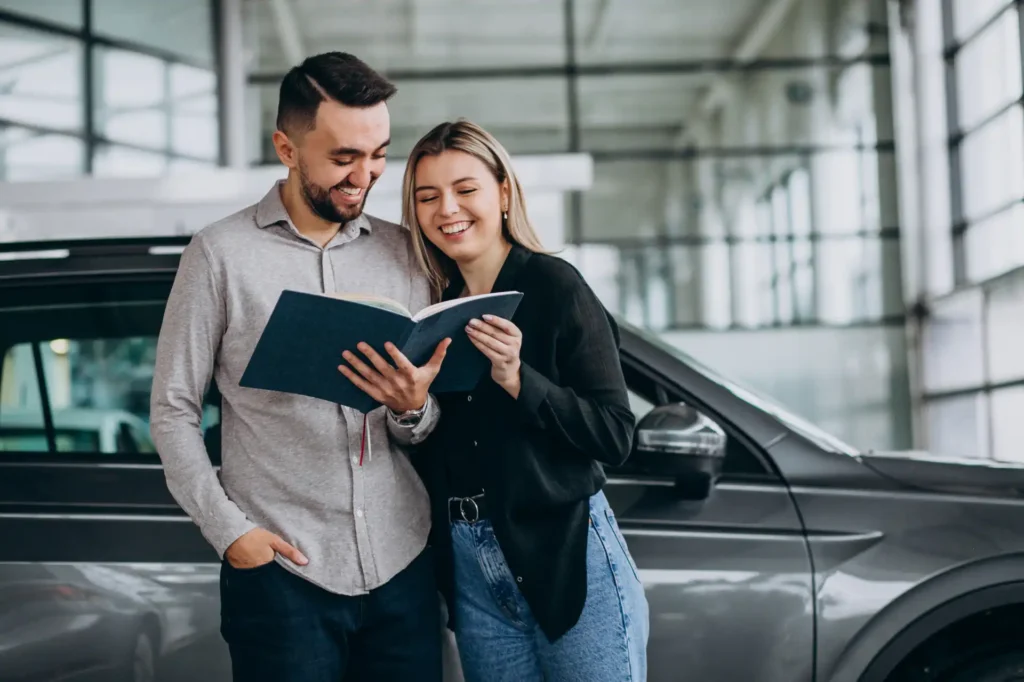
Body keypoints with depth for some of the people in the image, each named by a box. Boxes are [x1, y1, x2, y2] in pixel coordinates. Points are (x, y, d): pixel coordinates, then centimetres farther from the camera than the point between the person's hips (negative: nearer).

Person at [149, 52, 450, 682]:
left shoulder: (404, 252, 7)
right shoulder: (223, 254, -2)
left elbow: (427, 430, 11)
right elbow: (174, 410, 1)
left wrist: (414, 408, -12)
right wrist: (228, 529, -9)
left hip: (404, 565, 3)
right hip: (282, 568, -3)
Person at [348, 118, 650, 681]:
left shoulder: (553, 285, -7)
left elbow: (615, 435, -12)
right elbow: (429, 447, 13)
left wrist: (517, 378, -22)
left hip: (566, 555, -5)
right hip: (471, 572, 5)